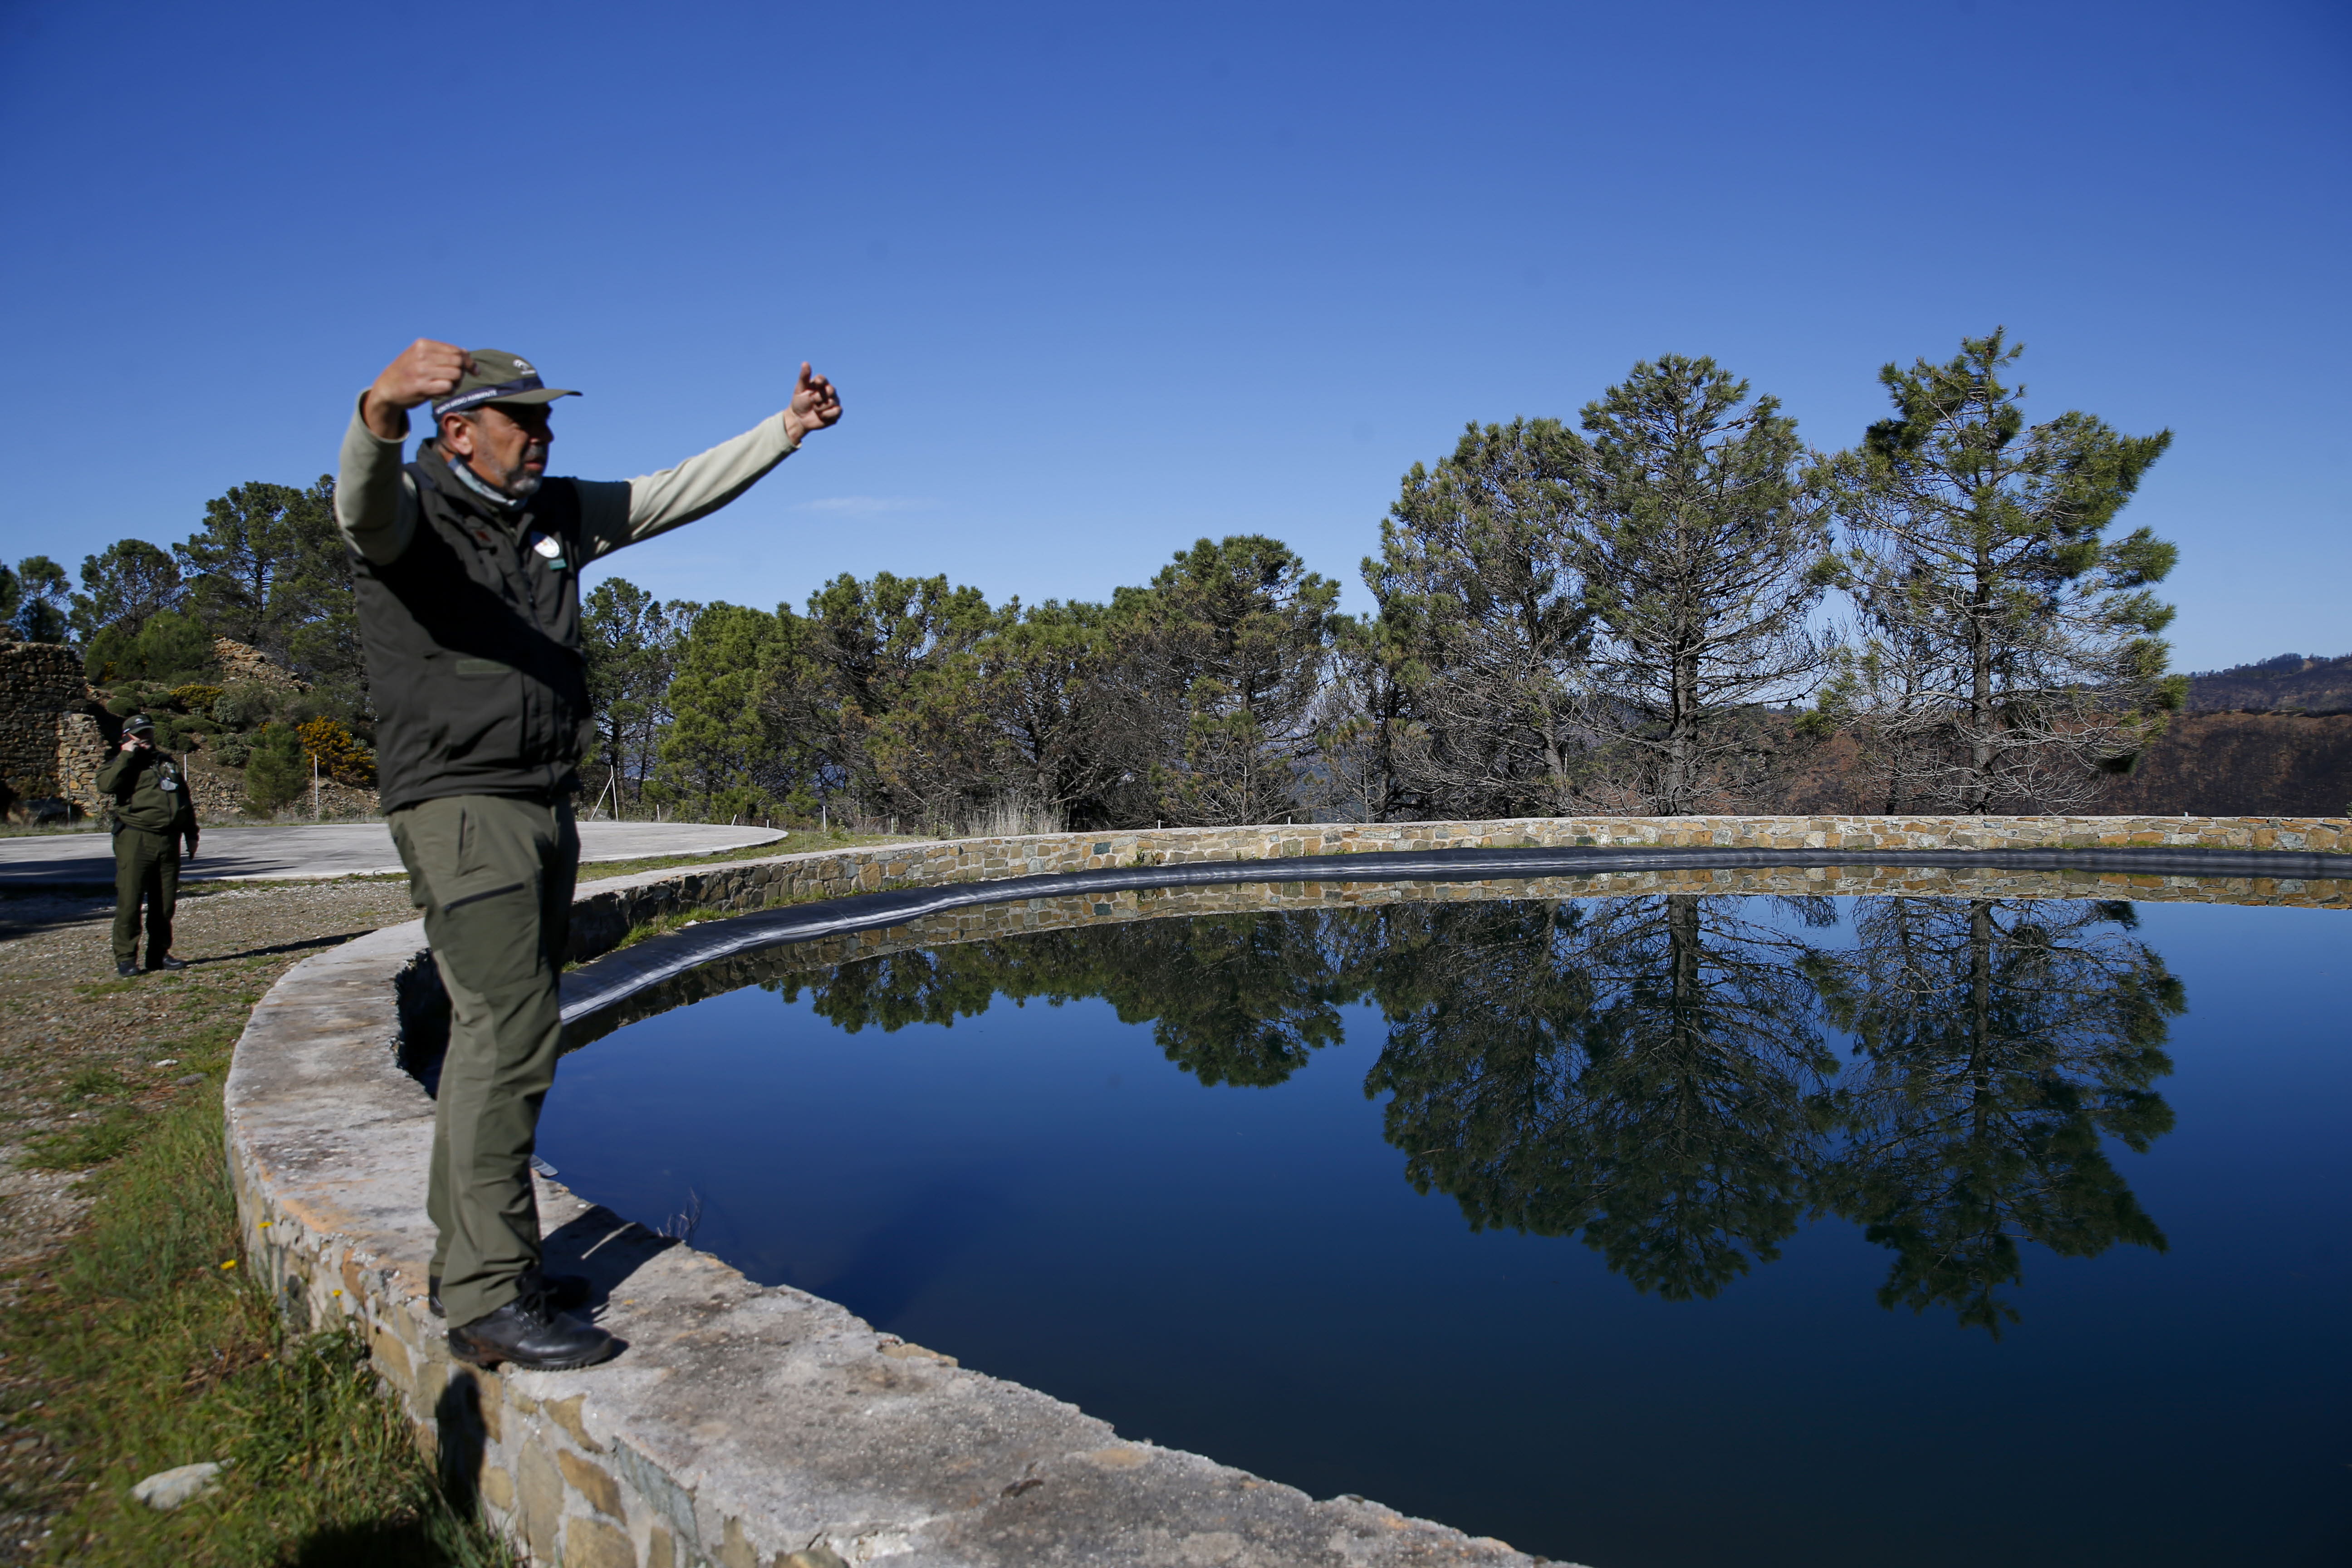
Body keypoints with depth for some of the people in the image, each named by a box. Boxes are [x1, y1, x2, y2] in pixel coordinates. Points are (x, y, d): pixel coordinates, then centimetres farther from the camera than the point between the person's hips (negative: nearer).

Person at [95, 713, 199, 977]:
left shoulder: (168, 762, 20)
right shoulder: (123, 764, 5)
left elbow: (185, 801, 25)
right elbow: (106, 785, -19)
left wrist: (191, 835, 22)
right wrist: (126, 757, -15)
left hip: (169, 842, 5)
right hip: (135, 839, -5)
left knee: (165, 903, 7)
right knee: (130, 901, -7)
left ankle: (159, 955, 14)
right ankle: (126, 958, -2)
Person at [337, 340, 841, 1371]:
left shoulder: (558, 516, 13)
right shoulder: (409, 511, -7)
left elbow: (685, 490, 18)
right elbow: (362, 499, -32)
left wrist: (789, 427, 14)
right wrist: (384, 406, -53)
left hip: (543, 813, 8)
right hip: (459, 810, -8)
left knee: (497, 1036, 12)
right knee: (510, 1034, -15)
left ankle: (465, 1265, 24)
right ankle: (490, 1303, -9)